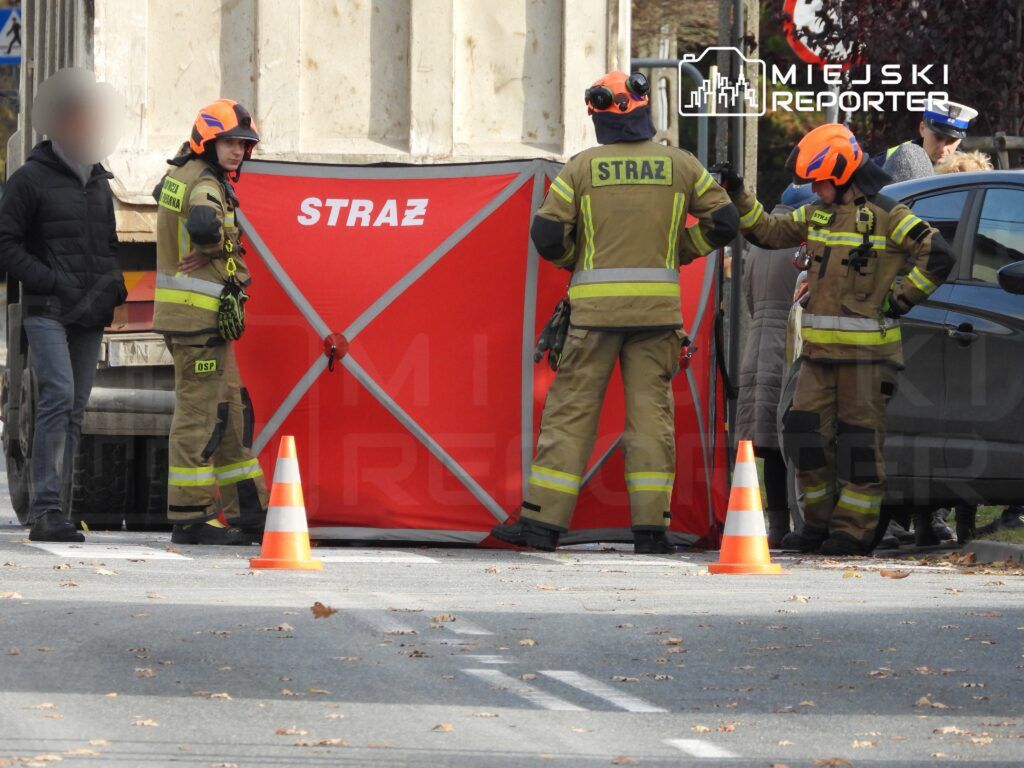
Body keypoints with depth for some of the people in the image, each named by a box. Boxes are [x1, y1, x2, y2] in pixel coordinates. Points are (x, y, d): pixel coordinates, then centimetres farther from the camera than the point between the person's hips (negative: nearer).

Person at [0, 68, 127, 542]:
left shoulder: (99, 182, 18)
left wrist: (114, 286, 8)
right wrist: (55, 282, -15)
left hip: (90, 317, 7)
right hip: (47, 311, -7)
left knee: (74, 412, 5)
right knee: (59, 398, -19)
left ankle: (56, 513, 8)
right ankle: (46, 510, -23)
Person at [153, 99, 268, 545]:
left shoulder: (179, 175, 13)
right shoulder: (205, 184, -16)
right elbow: (204, 225, -37)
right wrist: (214, 244, -13)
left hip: (205, 314, 10)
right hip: (200, 313, -10)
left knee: (231, 410, 14)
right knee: (199, 412, -6)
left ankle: (248, 513, 18)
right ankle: (189, 520, -4)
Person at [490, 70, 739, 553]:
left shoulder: (582, 167, 0)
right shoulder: (679, 165, 5)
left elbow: (547, 234, -3)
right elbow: (723, 223, 5)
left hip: (596, 308, -1)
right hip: (657, 308, 1)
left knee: (571, 409, 2)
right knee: (650, 411, 4)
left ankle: (544, 519, 0)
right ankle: (650, 526, -1)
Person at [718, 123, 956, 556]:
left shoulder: (885, 215, -8)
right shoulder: (817, 215, 14)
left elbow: (937, 255, -12)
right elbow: (767, 232, 23)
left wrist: (899, 300, -10)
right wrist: (738, 197, 12)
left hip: (867, 350, -7)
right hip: (819, 348, 7)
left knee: (859, 440, -3)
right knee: (806, 433, 5)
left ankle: (854, 531, 1)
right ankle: (819, 523, 15)